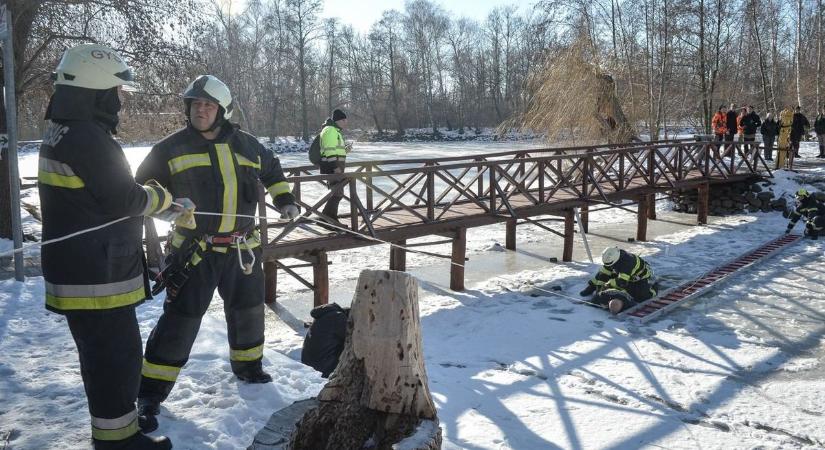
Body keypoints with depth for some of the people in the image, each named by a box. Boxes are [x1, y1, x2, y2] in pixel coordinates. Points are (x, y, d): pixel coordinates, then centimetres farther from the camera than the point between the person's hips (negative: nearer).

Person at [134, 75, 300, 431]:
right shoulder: (171, 148, -2)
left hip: (242, 249, 4)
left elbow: (271, 169, 25)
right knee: (181, 319, -7)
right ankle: (151, 393, 4)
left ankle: (247, 364, 43)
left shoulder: (245, 145, 7)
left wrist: (283, 198, 15)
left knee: (248, 309, 18)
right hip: (194, 250, -4)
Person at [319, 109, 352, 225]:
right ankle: (327, 214, -12)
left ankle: (332, 219, 15)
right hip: (332, 166, -11)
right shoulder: (330, 130, -11)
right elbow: (329, 150, -20)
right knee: (338, 192, -14)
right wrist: (336, 166, -25)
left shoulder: (336, 131, 22)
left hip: (336, 166, 11)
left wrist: (346, 149, 12)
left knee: (336, 192, 11)